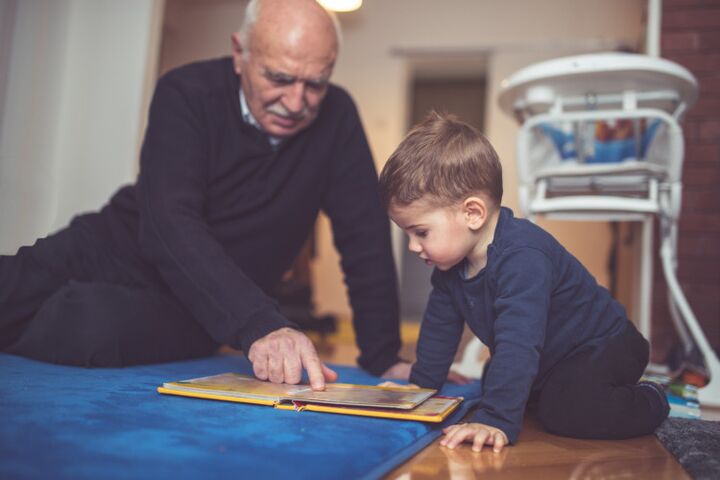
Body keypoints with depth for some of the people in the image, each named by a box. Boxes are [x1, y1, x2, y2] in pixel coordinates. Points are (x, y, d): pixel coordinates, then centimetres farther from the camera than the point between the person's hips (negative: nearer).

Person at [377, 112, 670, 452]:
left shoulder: (522, 259, -37)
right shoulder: (451, 262, -7)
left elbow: (518, 344, -44)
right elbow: (439, 326, 7)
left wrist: (496, 421, -47)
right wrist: (419, 386, 10)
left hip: (602, 347, -9)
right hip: (551, 360, 9)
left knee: (567, 410, -31)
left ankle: (647, 401, -3)